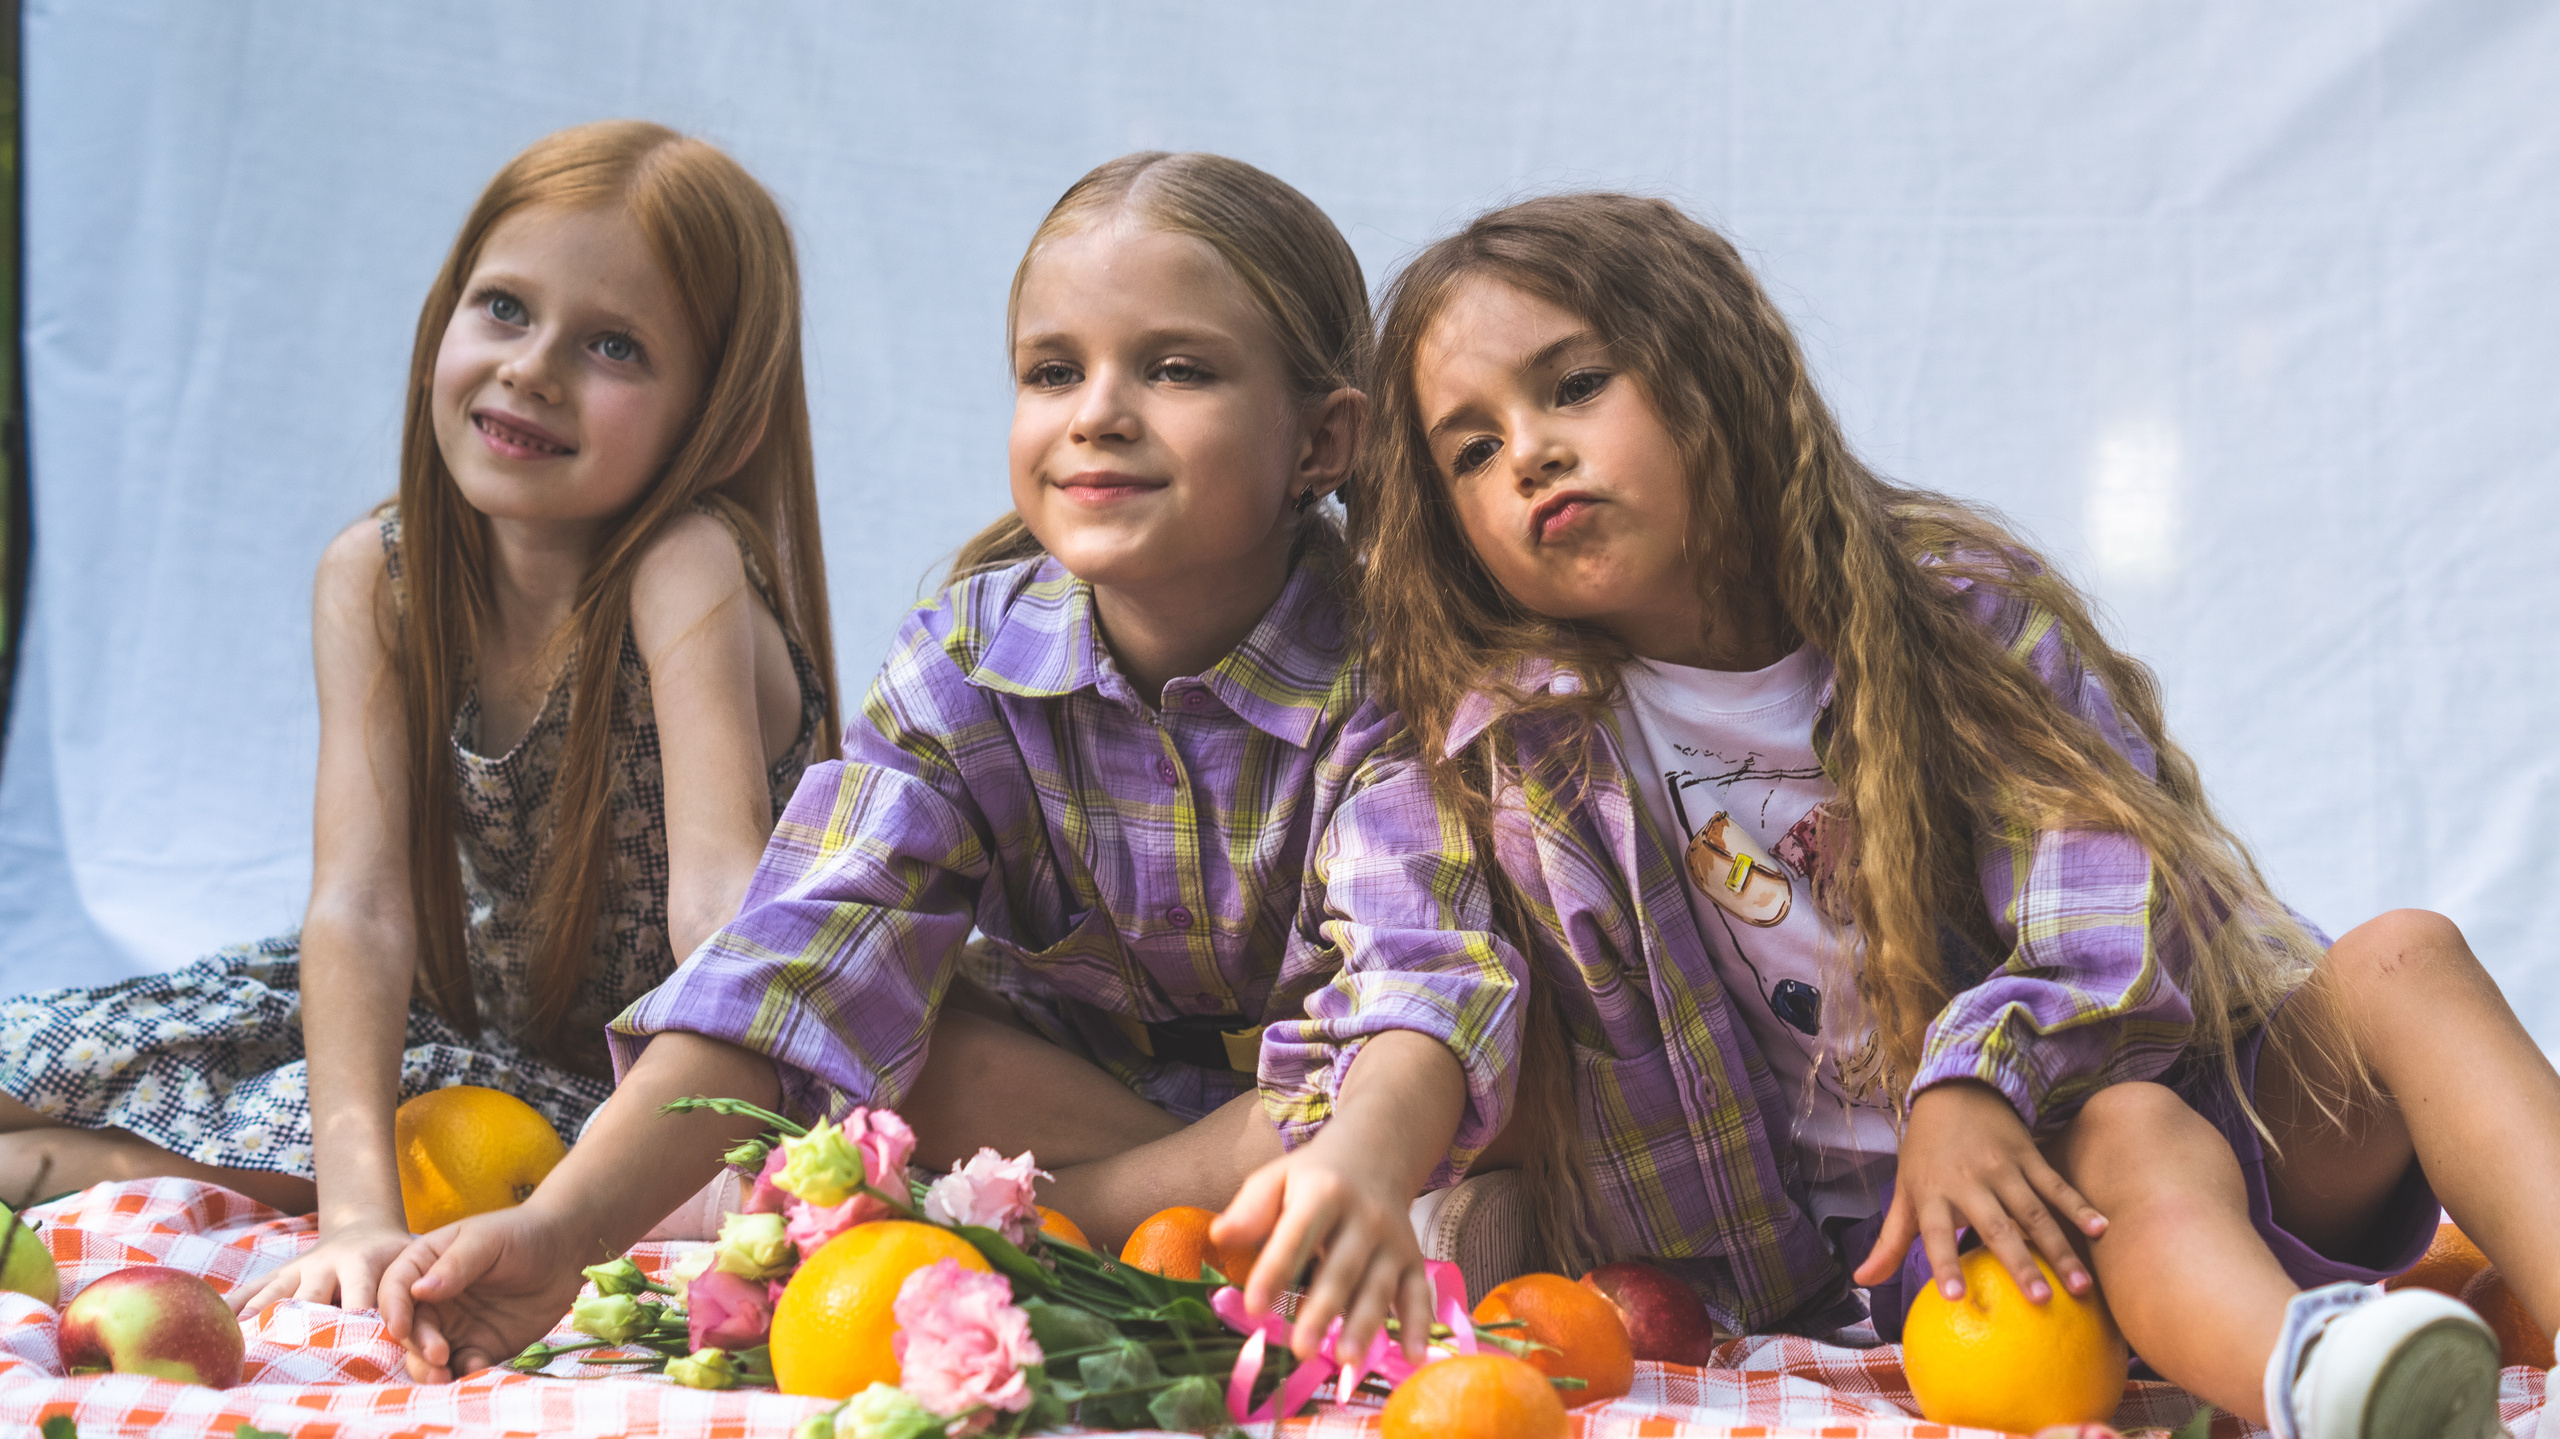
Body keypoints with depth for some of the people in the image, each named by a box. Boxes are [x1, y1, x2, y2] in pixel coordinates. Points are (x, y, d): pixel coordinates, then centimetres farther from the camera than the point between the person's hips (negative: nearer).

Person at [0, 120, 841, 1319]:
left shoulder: (684, 569, -29)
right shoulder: (375, 578, -15)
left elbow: (719, 898, -40)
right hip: (480, 1019, 4)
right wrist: (359, 1211, -40)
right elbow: (359, 903, -26)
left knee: (280, 1122, -27)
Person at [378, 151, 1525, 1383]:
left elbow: (1421, 965, -38)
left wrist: (1362, 1167, -62)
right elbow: (804, 960, -26)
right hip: (1073, 1084, 2)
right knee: (915, 1035, -25)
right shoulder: (965, 667, -16)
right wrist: (563, 1226, -40)